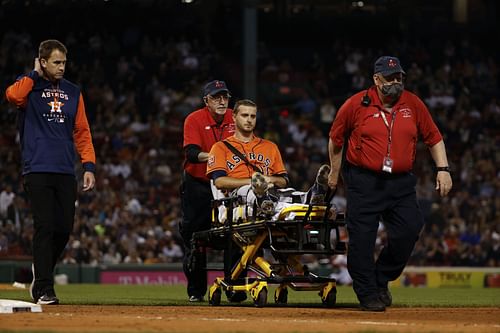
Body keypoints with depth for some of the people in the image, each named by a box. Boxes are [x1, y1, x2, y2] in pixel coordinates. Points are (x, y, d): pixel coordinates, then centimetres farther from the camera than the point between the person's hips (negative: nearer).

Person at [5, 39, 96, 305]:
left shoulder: (72, 92, 15)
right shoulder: (29, 86, 2)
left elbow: (82, 132, 14)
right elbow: (13, 96, -23)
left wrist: (89, 166, 4)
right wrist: (35, 74, -9)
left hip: (66, 173, 4)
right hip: (37, 170, -4)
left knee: (64, 229, 3)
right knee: (45, 228, -10)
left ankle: (41, 272, 26)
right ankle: (44, 289, -7)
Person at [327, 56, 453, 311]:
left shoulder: (413, 104, 4)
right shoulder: (355, 105, -4)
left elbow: (433, 138, 12)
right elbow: (336, 139, 8)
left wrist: (443, 169, 2)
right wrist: (334, 173, 16)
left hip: (401, 182, 3)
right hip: (363, 182, -3)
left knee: (408, 231, -7)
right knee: (362, 238, -5)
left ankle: (381, 279, 15)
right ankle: (368, 293, 8)